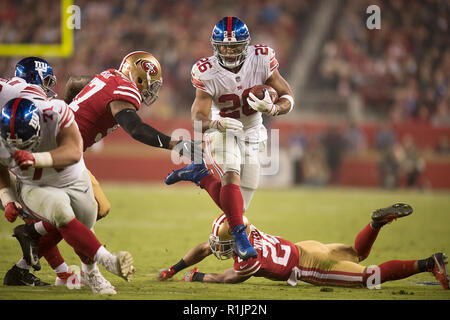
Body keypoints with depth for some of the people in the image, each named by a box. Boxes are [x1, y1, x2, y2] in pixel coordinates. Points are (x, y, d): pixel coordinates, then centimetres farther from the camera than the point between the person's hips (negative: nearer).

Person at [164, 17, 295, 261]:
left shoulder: (262, 60, -19)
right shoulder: (207, 73, -22)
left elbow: (287, 97, -10)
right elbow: (199, 118, -22)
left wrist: (272, 109, -33)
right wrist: (217, 123, -45)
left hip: (251, 135, 3)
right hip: (222, 131, -3)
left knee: (236, 207, 0)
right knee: (231, 176, -32)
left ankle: (199, 174, 21)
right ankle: (240, 237, -25)